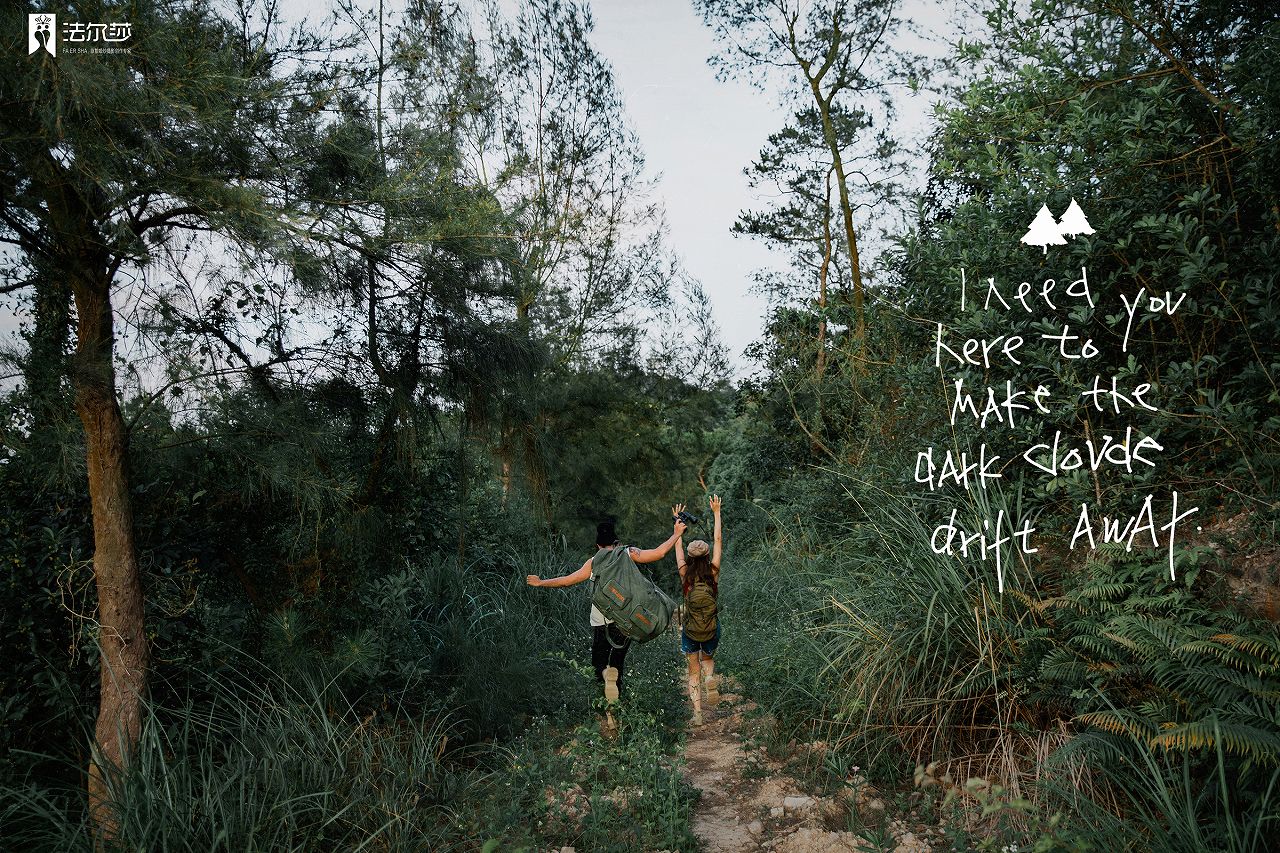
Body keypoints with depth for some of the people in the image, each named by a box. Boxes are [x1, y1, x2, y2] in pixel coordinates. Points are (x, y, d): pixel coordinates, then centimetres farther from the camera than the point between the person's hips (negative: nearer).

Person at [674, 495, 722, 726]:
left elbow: (678, 544, -2)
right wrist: (716, 513, 0)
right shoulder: (713, 572, -14)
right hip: (712, 630, 1)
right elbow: (718, 541, -7)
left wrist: (678, 520, 9)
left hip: (690, 631, -1)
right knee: (708, 659, 28)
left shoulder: (686, 575, -13)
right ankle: (710, 679, -5)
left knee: (694, 671, 15)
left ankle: (697, 714, 7)